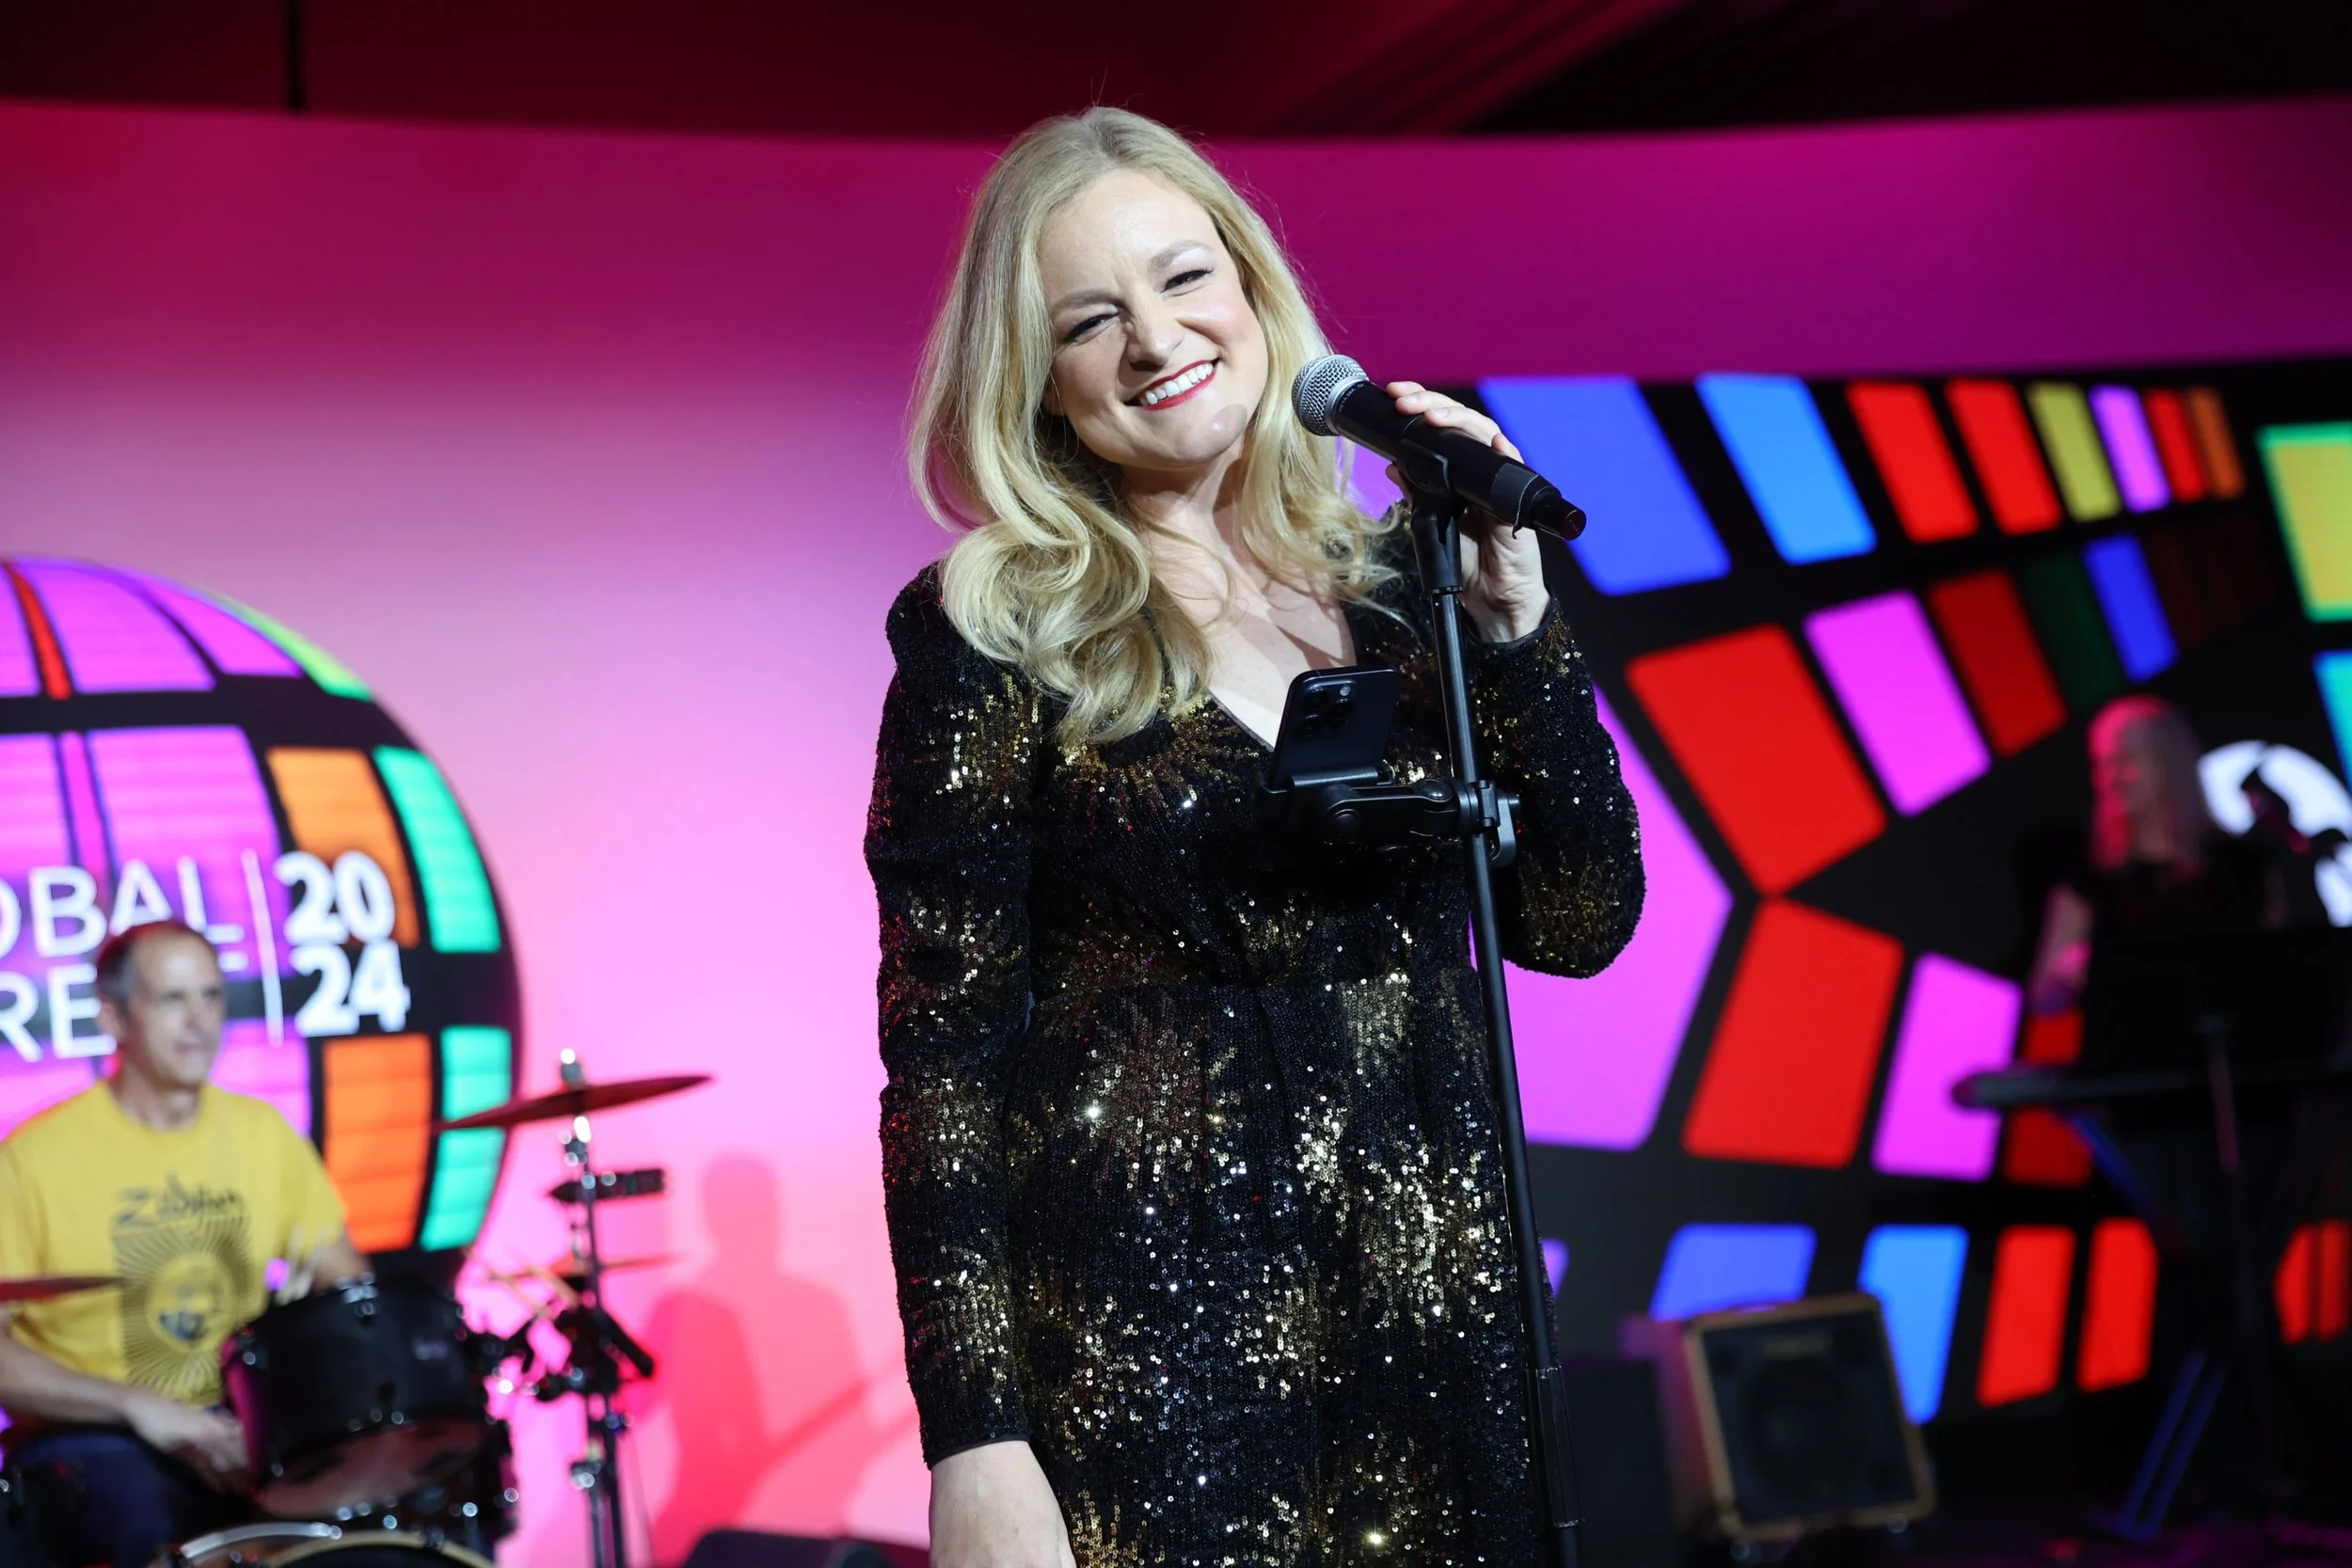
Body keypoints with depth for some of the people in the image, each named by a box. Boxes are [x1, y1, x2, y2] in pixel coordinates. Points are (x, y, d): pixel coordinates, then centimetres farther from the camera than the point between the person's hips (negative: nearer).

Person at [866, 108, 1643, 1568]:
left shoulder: (1393, 578, 6)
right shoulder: (995, 630, -5)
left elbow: (1579, 924, 3)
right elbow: (942, 1053, -8)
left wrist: (1511, 612, -8)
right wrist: (974, 1445, -14)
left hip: (1439, 1311, 4)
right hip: (1148, 1340, -4)